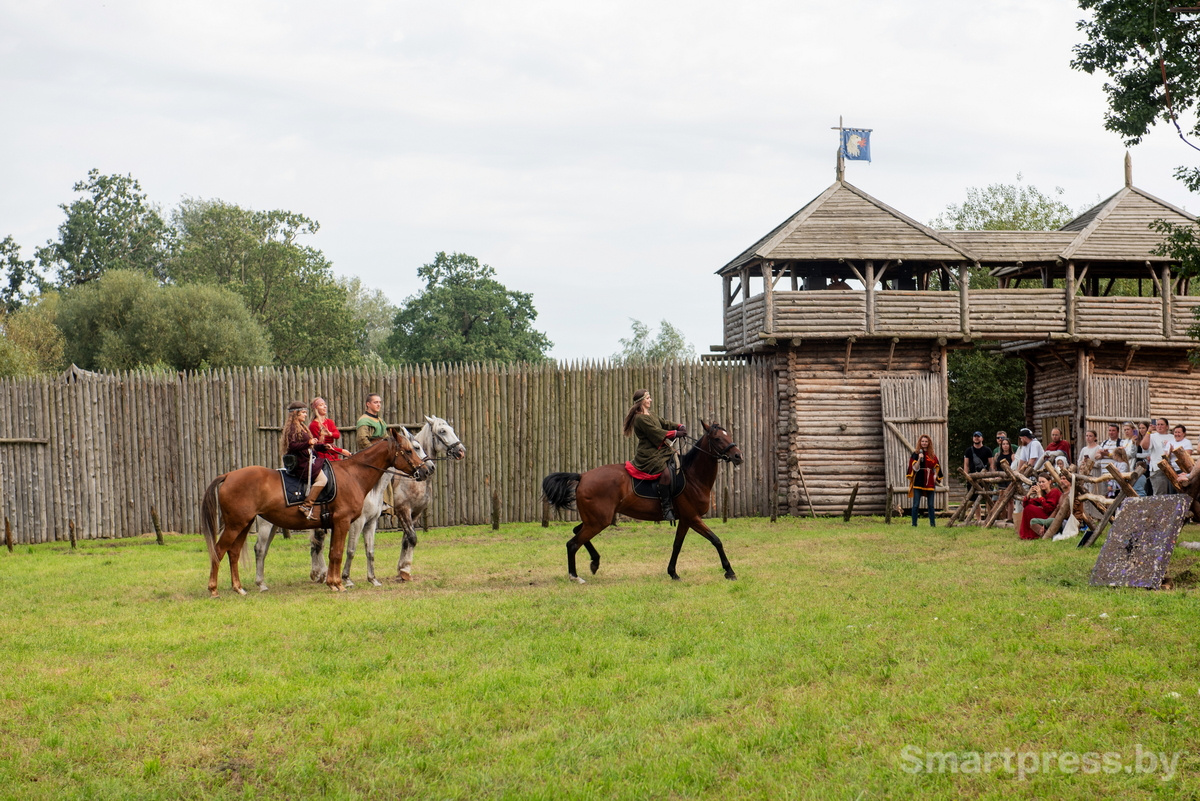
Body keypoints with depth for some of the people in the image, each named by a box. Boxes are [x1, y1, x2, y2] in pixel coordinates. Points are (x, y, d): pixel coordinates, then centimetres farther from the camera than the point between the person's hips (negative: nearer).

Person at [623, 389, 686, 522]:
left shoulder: (652, 416, 21)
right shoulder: (640, 418, -11)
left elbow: (665, 423, 17)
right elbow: (656, 432, -17)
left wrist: (680, 426, -1)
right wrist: (676, 433, -13)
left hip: (659, 452, 11)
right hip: (648, 455, -11)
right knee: (665, 472, -28)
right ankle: (666, 508, -29)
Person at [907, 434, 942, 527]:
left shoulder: (932, 455, 11)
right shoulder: (915, 454, 0)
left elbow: (936, 468, 19)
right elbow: (915, 468, -8)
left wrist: (935, 476, 3)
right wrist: (919, 458, -20)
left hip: (930, 483, 4)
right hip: (918, 482, -4)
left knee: (931, 505, 7)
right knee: (916, 505, -4)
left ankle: (932, 523, 12)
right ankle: (914, 524, -1)